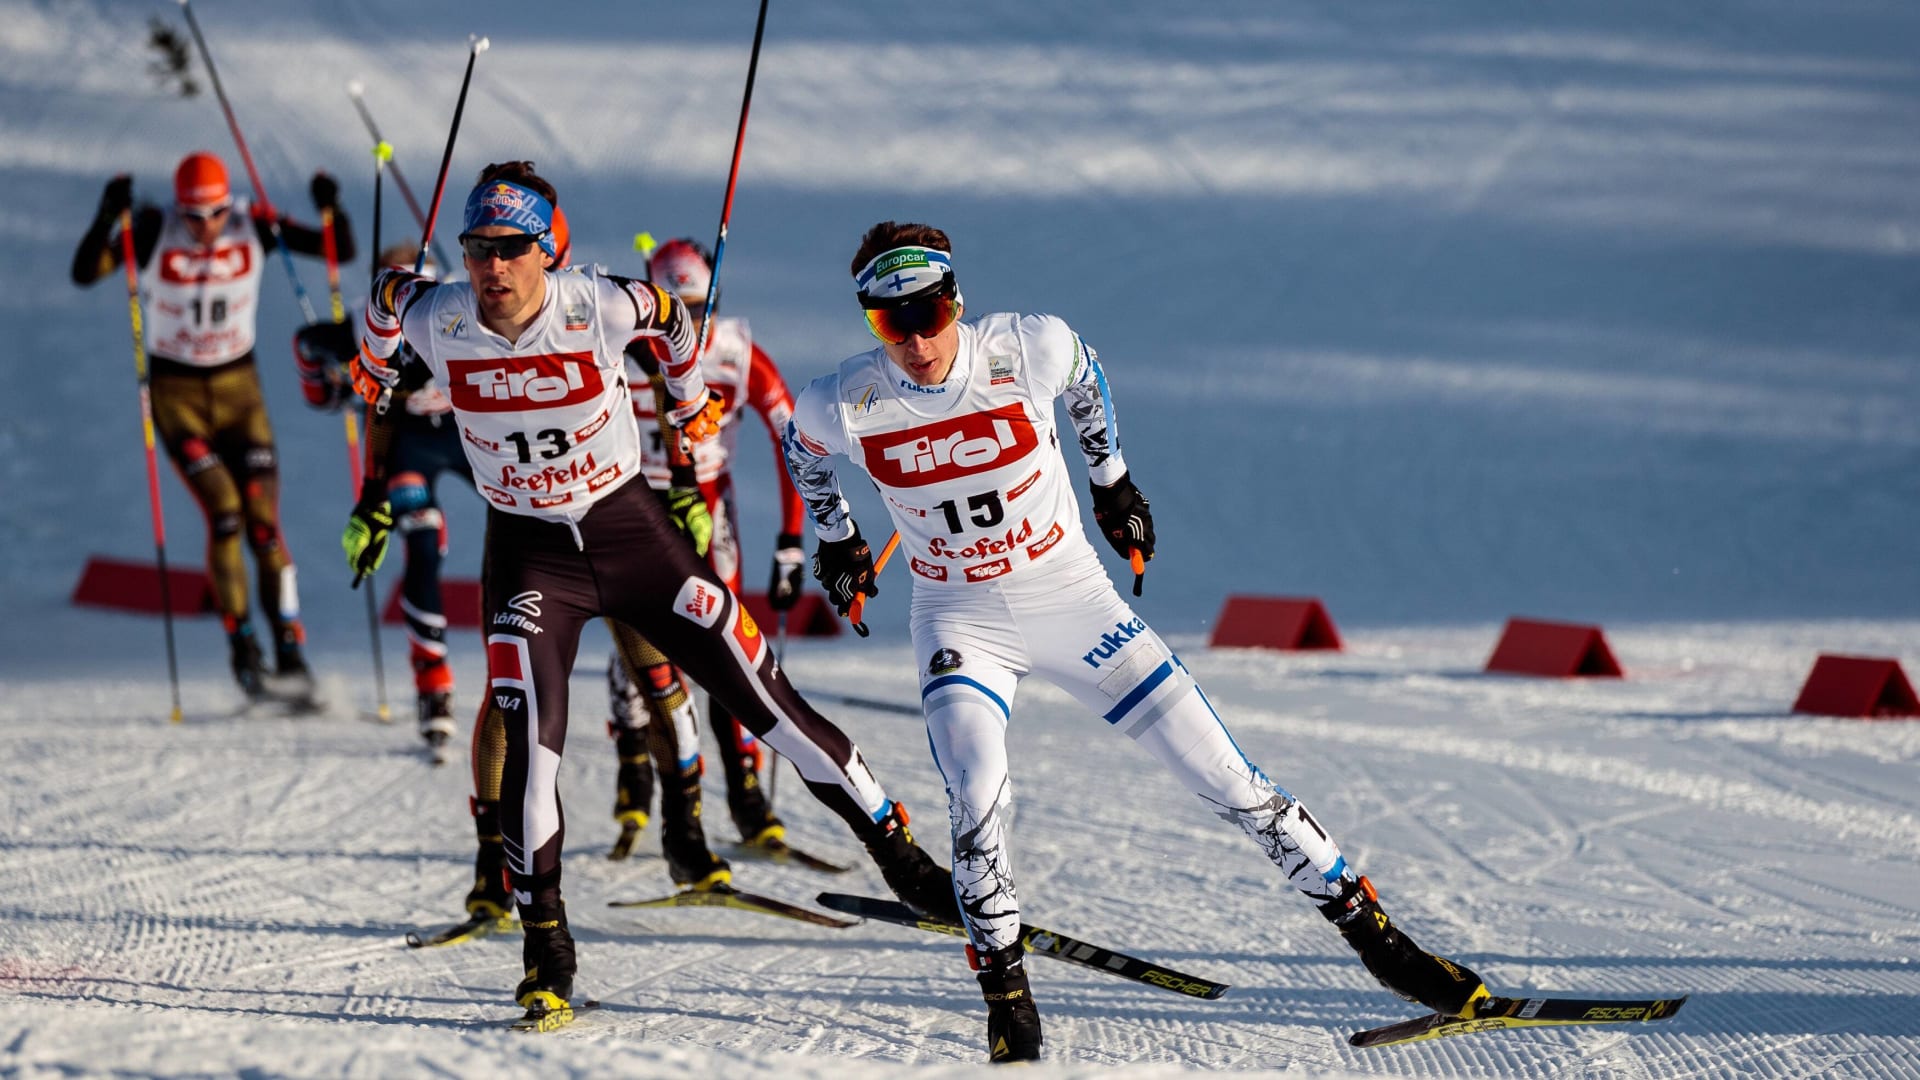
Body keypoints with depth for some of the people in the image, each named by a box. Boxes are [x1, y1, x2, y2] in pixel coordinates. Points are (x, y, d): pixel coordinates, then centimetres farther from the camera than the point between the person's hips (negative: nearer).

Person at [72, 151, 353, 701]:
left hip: (239, 386, 2)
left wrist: (331, 209, -27)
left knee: (263, 523, -8)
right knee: (223, 512, -18)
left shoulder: (253, 226, -9)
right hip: (177, 392, -2)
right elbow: (84, 271, -22)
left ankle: (291, 655, -4)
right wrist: (107, 218, -37)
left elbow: (342, 250, -8)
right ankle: (243, 650, -9)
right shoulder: (153, 232, -14)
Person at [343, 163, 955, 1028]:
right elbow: (384, 295, 8)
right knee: (527, 730, -19)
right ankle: (545, 943, -8)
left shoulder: (597, 305, -20)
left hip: (629, 528, 0)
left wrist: (692, 403, 19)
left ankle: (897, 850, 14)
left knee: (762, 696, 1)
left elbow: (669, 317, 3)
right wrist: (375, 376, 26)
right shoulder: (433, 321, -17)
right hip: (527, 550, 0)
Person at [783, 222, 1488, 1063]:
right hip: (960, 621, 0)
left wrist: (1112, 481, 15)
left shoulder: (1027, 349, -19)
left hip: (1070, 596, 0)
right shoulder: (842, 406, -18)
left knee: (1224, 776, 0)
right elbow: (804, 451, 8)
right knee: (978, 802, -26)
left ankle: (1371, 931, 10)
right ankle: (1003, 990, -5)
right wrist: (834, 542, 18)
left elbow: (1082, 376, 6)